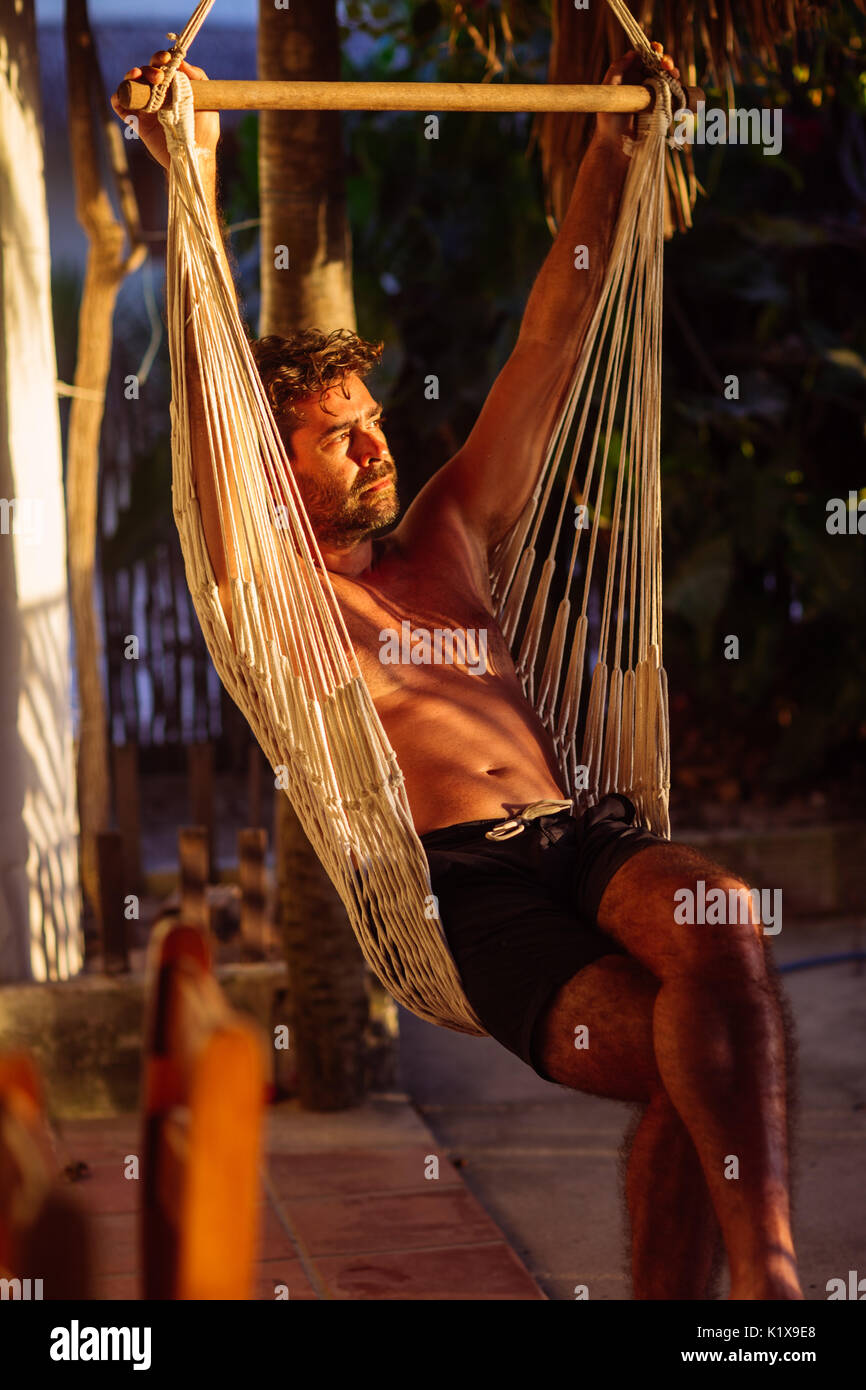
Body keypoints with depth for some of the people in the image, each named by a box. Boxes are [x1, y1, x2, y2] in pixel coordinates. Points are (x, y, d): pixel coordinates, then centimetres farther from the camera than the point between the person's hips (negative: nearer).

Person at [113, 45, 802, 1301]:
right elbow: (209, 383, 0)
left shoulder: (446, 546, 27)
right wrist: (193, 177, -6)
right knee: (691, 1070, -29)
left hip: (581, 835, 5)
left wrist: (613, 151, 30)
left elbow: (551, 341, 29)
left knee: (724, 917, -31)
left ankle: (767, 1269, -34)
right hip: (466, 891, -4)